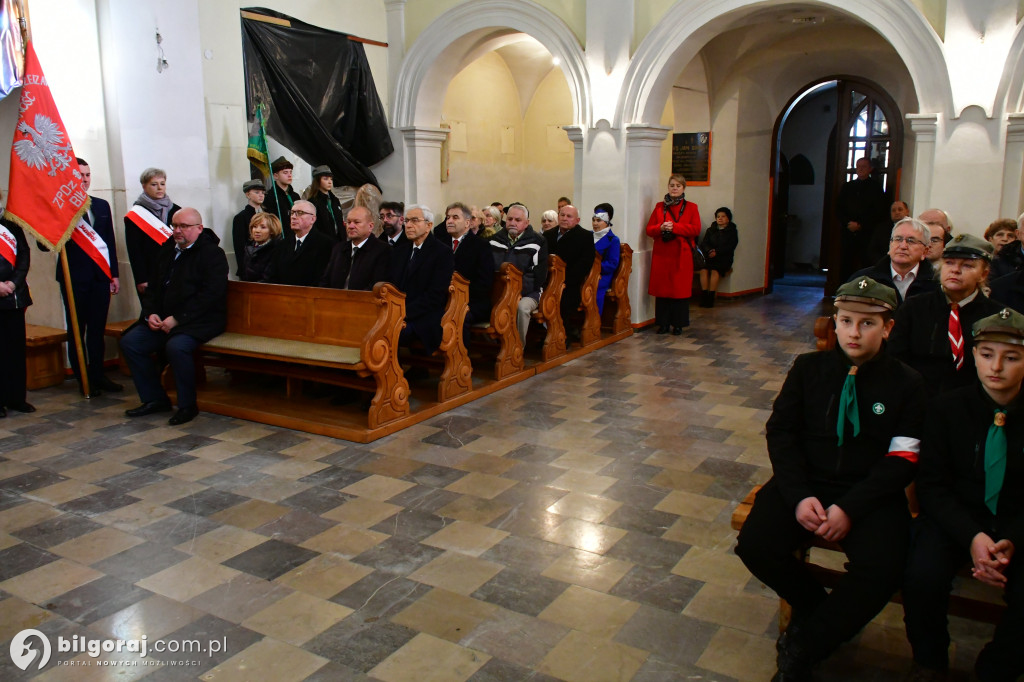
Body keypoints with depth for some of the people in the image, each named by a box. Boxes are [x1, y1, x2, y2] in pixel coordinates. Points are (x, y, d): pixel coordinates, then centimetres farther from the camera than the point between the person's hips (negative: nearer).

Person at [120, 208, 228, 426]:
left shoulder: (212, 254, -8)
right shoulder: (167, 250, 16)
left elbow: (210, 295, -18)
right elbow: (154, 287, 20)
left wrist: (177, 319, -20)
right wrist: (150, 313, 0)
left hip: (199, 321, -8)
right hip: (162, 319, 8)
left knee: (176, 346, -33)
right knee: (130, 341, -7)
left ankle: (187, 405, -14)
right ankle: (154, 399, 4)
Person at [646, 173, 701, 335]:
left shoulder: (691, 207, 7)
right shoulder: (660, 207, 12)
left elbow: (696, 229, -5)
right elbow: (649, 229, 8)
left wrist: (674, 227, -16)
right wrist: (661, 227, -14)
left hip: (682, 255, -1)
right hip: (661, 254, 2)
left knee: (680, 289, -1)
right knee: (662, 288, 1)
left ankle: (678, 324, 9)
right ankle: (663, 323, 10)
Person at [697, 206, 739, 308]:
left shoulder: (732, 231, 10)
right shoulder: (711, 229, 18)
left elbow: (730, 246, -2)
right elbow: (703, 243, 8)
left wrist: (717, 252, -14)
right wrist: (709, 250, -13)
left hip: (724, 258, -2)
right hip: (710, 257, 2)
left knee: (715, 271, -31)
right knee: (704, 270, -28)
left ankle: (711, 298, -31)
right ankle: (704, 297, -29)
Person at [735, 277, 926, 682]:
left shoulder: (906, 385, 0)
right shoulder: (809, 368, 5)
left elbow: (901, 461, -5)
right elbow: (780, 431, 2)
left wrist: (849, 508, -18)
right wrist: (799, 496, -13)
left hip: (871, 494, -1)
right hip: (806, 483, 2)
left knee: (882, 570, -28)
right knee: (754, 544, -21)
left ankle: (804, 649, -4)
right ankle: (818, 607, 11)